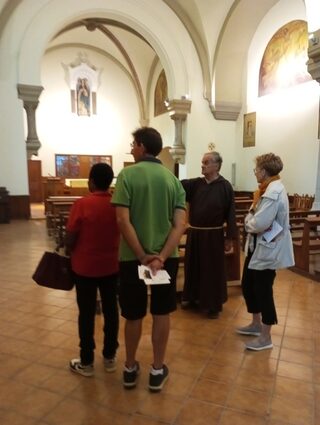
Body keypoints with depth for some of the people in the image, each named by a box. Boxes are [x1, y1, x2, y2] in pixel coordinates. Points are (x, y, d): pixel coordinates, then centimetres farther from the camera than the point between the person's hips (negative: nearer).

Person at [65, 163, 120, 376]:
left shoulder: (82, 204, -16)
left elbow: (70, 240, -12)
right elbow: (123, 235, 4)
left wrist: (69, 252, 8)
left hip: (85, 267, -3)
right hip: (111, 266, 4)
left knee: (87, 313, 9)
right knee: (111, 310, 14)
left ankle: (86, 362, 22)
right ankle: (110, 357, 27)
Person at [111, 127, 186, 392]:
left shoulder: (128, 175, -9)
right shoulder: (173, 179, 2)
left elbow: (123, 221, -17)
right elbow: (180, 224, -7)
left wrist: (143, 256, -14)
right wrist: (161, 256, -13)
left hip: (132, 257, -2)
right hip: (166, 256, 2)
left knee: (134, 315, 14)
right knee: (162, 314, 15)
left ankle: (130, 369, 33)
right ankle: (158, 371, 28)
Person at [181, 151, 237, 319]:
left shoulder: (225, 187, -8)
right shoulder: (195, 184, 4)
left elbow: (230, 213, -8)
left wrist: (230, 237, -9)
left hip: (213, 235, -4)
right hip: (194, 233, 5)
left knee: (213, 270, 5)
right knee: (193, 268, 15)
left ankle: (214, 305, 21)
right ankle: (193, 298, 34)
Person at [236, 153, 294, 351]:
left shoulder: (273, 192, -22)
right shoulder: (270, 188, 11)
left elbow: (259, 224, -28)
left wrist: (248, 220, -8)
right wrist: (251, 219, -6)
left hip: (267, 249, -10)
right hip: (257, 246, 10)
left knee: (263, 291, 2)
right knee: (248, 286, 18)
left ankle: (266, 337, 19)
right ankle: (256, 324, 37)